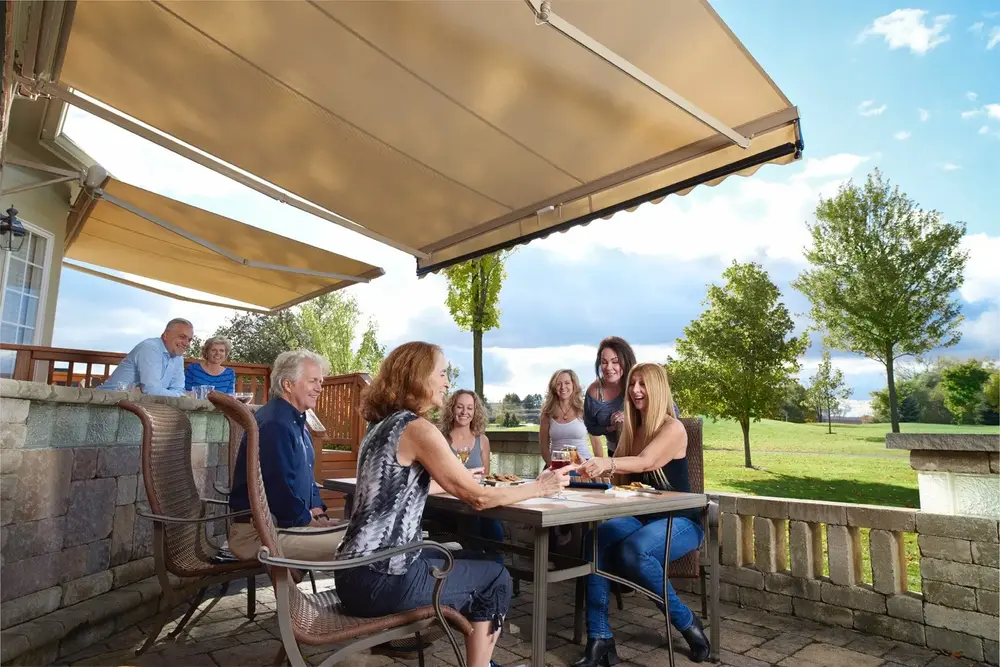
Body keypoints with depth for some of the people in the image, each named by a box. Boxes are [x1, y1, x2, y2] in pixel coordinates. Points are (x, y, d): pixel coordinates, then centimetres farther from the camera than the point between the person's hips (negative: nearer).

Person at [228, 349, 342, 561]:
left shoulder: (297, 422, 15)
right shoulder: (274, 424, -19)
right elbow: (280, 489, -24)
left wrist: (319, 515, 6)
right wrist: (310, 523, -11)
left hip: (289, 522, 10)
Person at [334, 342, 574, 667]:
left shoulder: (383, 424, 11)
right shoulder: (418, 428, -17)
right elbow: (478, 498, -15)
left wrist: (459, 478, 31)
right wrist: (539, 487, -2)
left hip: (359, 570, 9)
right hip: (382, 579, -9)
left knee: (470, 560, 25)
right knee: (496, 577, 10)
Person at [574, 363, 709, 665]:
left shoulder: (673, 428, -13)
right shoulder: (632, 429, 10)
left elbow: (646, 462, -32)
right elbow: (619, 472, 9)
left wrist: (607, 464, -50)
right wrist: (589, 467, -11)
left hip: (679, 521, -6)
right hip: (639, 517, 6)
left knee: (633, 552, -35)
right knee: (595, 541, -25)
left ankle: (687, 624, -10)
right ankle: (599, 640, -21)